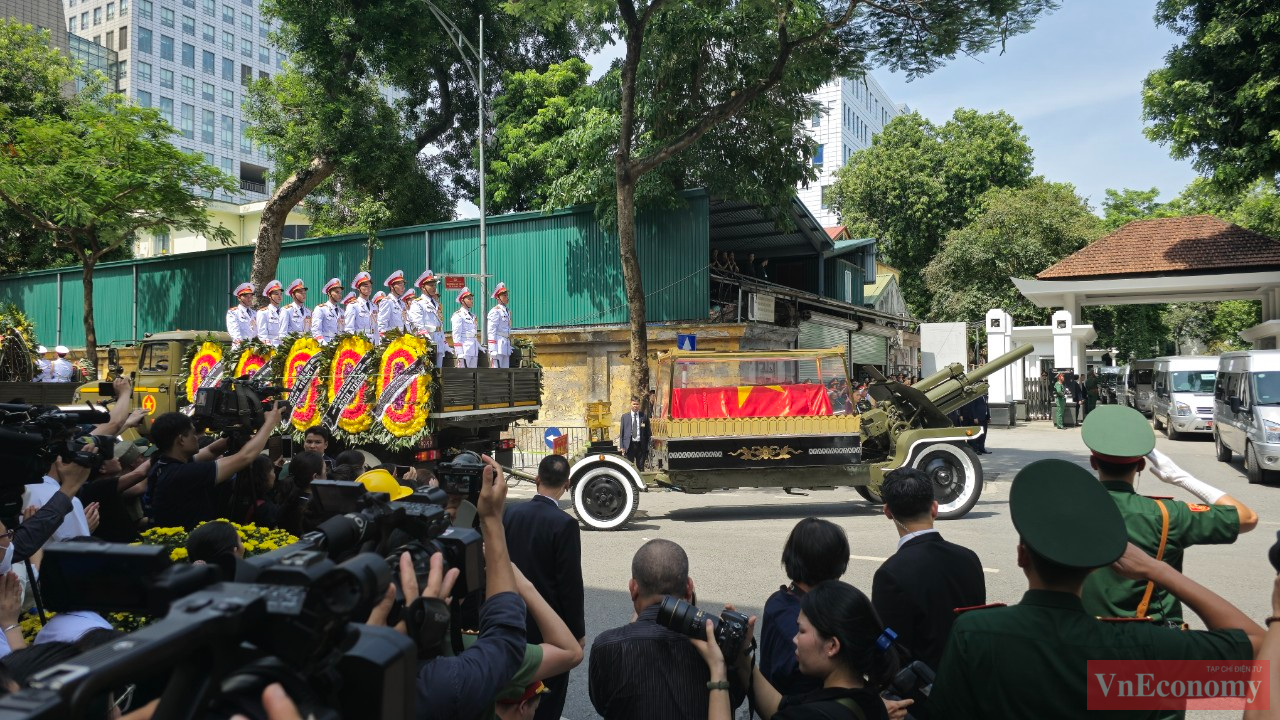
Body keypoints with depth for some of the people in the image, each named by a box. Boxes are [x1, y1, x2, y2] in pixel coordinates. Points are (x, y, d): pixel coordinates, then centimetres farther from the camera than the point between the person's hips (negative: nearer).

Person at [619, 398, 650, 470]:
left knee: (641, 467, 4)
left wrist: (648, 446, 1)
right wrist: (622, 446, -1)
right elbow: (621, 432, 7)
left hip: (641, 445, 0)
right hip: (629, 445, 0)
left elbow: (648, 431, 7)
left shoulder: (644, 416, 6)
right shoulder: (625, 417, 7)